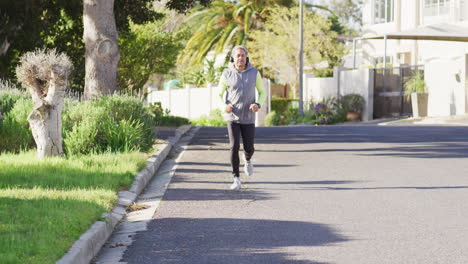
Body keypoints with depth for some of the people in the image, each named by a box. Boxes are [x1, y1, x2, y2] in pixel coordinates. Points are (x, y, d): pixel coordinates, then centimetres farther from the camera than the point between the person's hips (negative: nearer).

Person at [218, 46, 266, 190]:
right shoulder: (227, 74, -6)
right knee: (234, 147, -12)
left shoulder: (254, 72, -4)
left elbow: (262, 93, 6)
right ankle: (236, 179, 1)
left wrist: (258, 105, -16)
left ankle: (247, 159, 41)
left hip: (248, 117, 1)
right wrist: (224, 106, -18)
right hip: (232, 117, -1)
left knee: (249, 148, 2)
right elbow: (219, 95, 3)